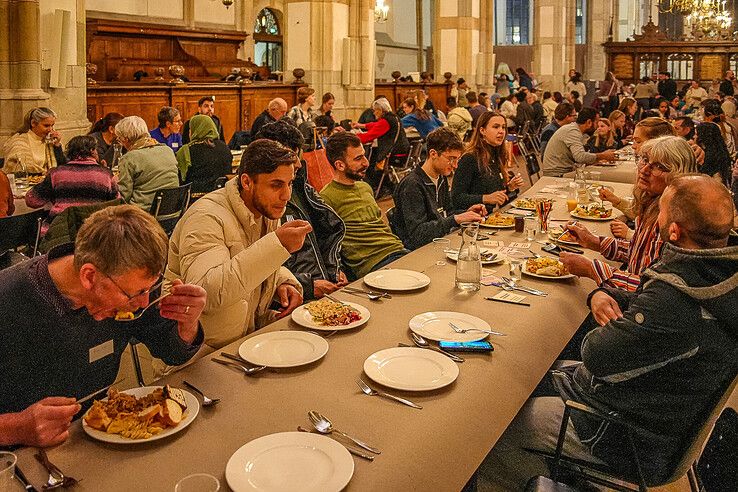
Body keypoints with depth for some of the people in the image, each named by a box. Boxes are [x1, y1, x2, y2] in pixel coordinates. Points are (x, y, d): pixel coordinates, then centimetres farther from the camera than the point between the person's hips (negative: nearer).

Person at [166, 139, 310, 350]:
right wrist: (278, 244, -40)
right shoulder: (207, 218, -23)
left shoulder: (268, 212, 5)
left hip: (253, 329, 8)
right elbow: (204, 293, -38)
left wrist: (285, 283, -2)